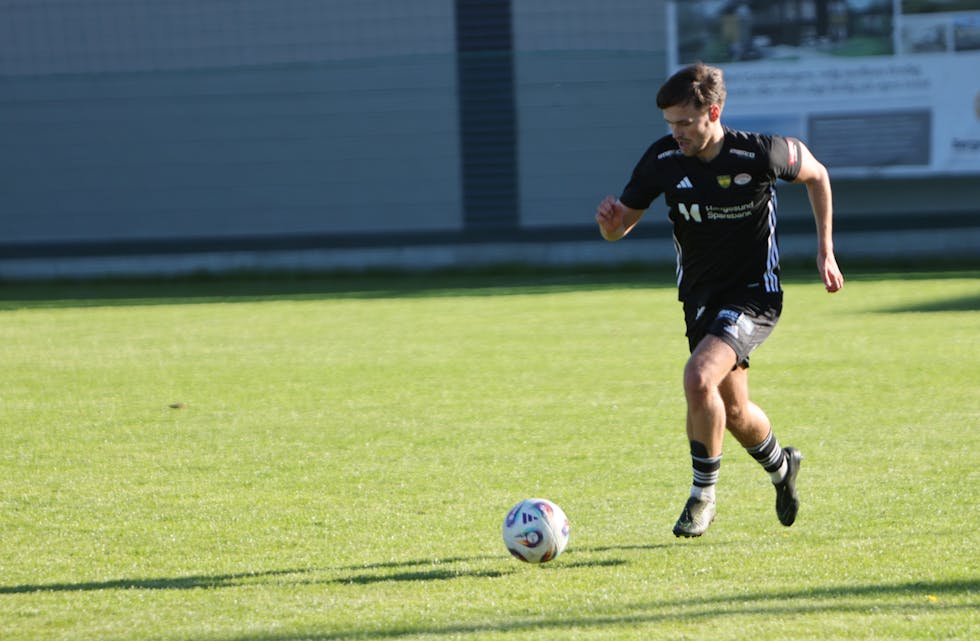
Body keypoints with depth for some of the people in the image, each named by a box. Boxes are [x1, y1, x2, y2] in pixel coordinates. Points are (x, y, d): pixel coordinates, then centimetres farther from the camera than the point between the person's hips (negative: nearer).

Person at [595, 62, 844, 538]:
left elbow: (815, 174, 2)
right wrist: (610, 220, -26)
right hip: (700, 298, 5)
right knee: (734, 413, 15)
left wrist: (825, 249, 2)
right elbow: (621, 227, -1)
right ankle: (781, 467, 49)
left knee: (699, 377, -28)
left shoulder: (758, 154, -20)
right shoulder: (662, 160, -11)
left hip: (753, 294, -5)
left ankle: (703, 494, -9)